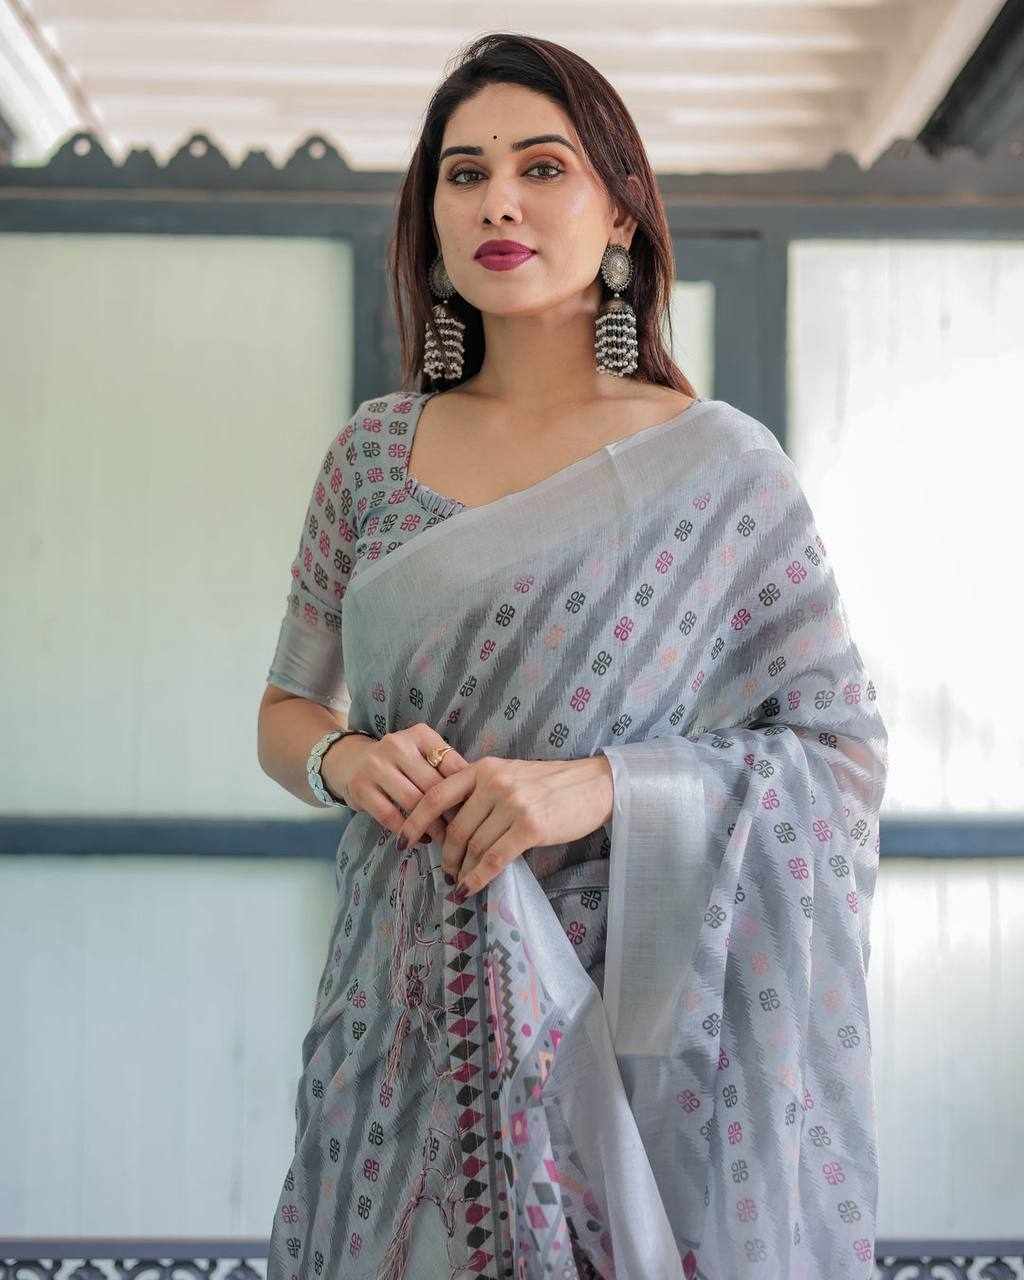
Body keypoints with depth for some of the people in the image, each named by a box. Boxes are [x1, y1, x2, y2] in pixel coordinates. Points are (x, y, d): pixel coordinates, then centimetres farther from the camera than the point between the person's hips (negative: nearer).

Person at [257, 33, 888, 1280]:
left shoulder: (717, 465, -6)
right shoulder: (375, 449, 5)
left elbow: (843, 753, -6)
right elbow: (285, 711, 13)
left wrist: (602, 786, -19)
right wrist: (345, 759, -10)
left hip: (633, 1024, -3)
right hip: (406, 1018, 3)